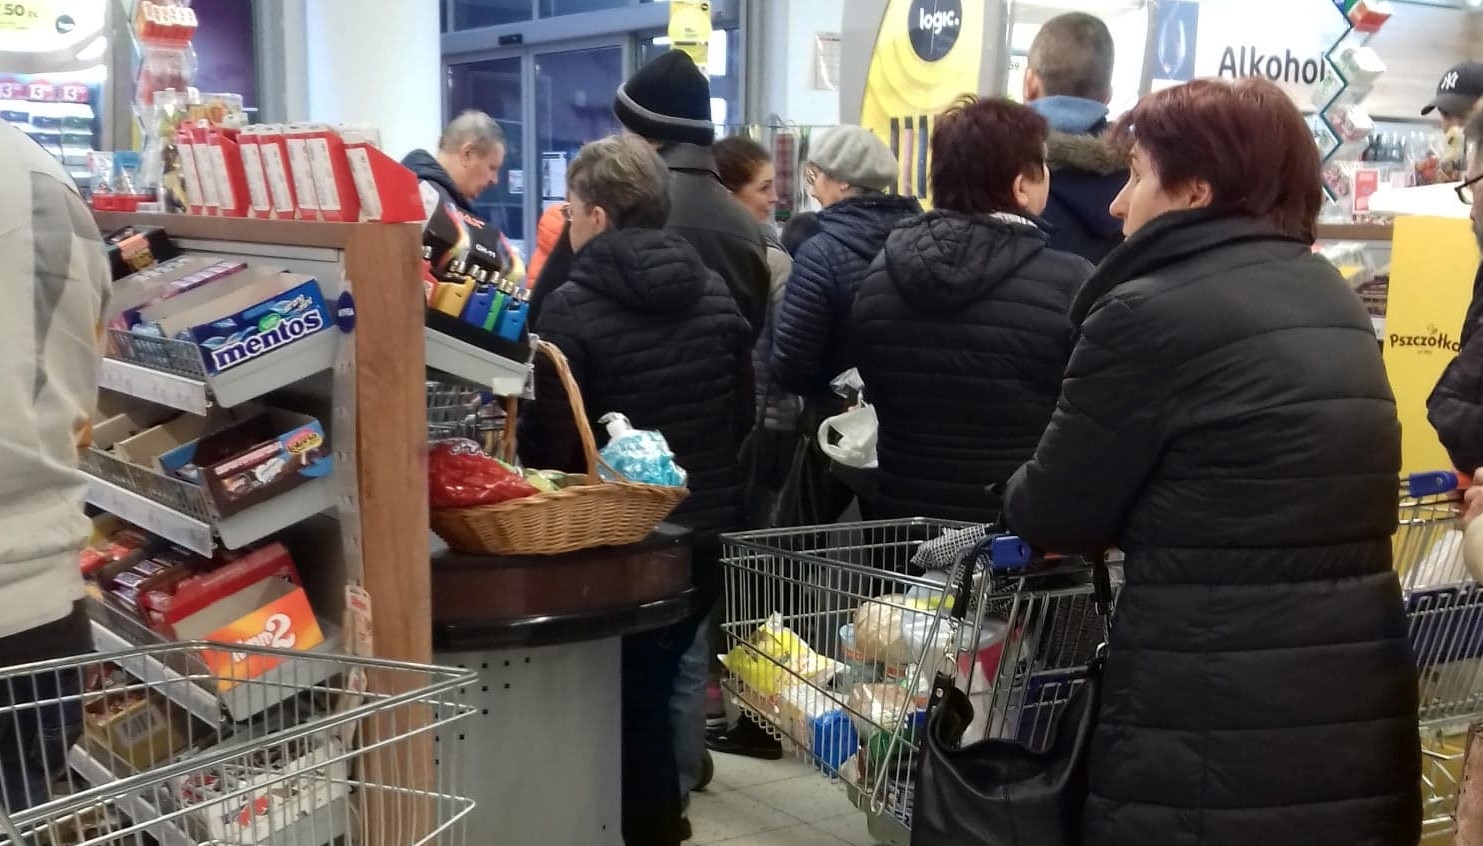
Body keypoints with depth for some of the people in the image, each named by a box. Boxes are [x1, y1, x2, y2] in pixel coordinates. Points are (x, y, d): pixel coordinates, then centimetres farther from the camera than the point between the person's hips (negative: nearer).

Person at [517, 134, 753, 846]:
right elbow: (744, 417, 10)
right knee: (662, 678, 21)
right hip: (710, 528, 6)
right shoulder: (714, 292, 2)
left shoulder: (571, 310, -17)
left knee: (630, 696, 11)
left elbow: (548, 444, -15)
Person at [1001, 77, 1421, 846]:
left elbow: (1049, 516, -7)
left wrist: (1023, 498, 14)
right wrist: (1127, 521, 13)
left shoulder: (1153, 312, -15)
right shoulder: (1331, 301, 10)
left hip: (1217, 735, -7)